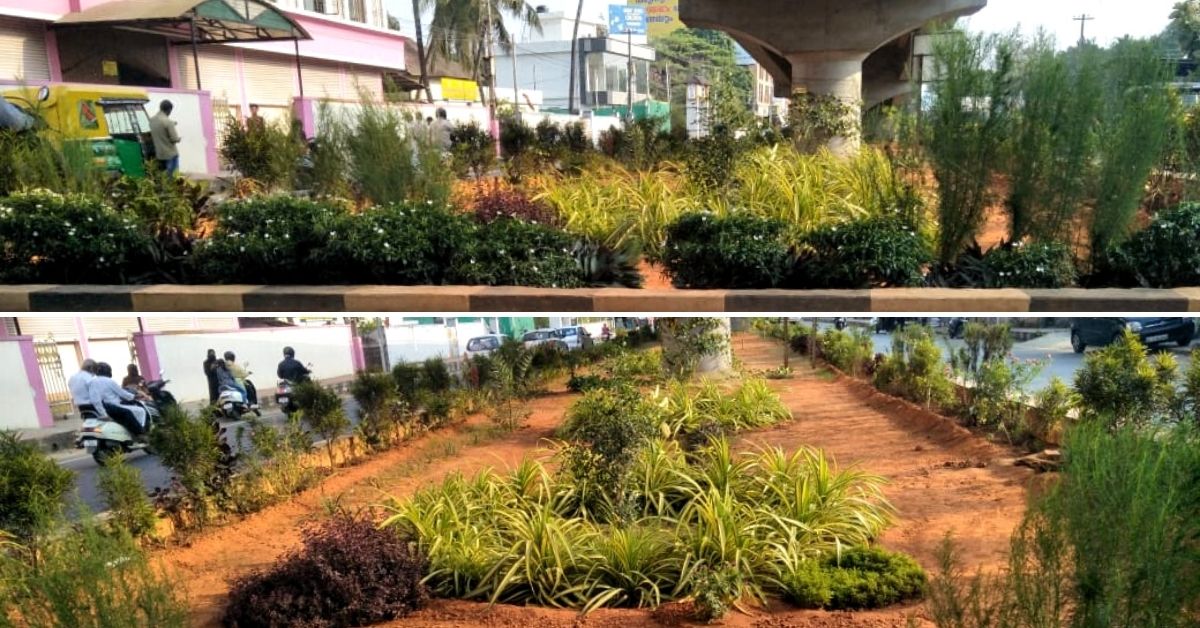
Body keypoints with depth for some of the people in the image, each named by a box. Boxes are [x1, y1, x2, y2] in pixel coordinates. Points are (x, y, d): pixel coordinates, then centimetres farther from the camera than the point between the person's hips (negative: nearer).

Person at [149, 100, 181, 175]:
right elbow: (175, 139, -18)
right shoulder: (168, 122, -18)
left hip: (159, 154, 7)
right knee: (172, 176, -2)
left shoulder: (152, 120, 5)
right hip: (170, 154, -7)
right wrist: (179, 139, 5)